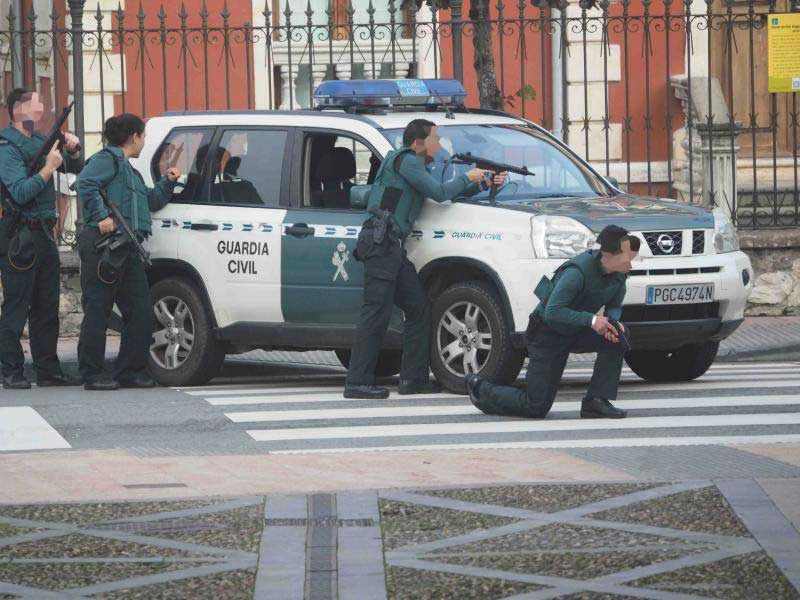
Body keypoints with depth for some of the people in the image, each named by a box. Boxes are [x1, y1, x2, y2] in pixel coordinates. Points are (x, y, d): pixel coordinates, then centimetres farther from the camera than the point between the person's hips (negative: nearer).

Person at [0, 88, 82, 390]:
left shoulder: (39, 141, 14)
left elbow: (76, 168, 24)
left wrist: (72, 149, 4)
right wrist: (49, 167, -20)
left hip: (44, 234, 8)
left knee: (47, 308, 10)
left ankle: (48, 370, 15)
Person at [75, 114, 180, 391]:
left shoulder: (129, 171, 28)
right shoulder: (107, 159, -3)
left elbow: (151, 201, 37)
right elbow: (85, 183, -20)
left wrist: (167, 182, 24)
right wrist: (101, 215, -26)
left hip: (128, 249, 10)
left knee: (140, 312, 6)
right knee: (97, 310, -7)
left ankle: (130, 371, 13)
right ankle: (92, 375, -6)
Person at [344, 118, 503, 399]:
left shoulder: (415, 166, 26)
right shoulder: (405, 160, -5)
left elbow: (449, 193, 29)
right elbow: (439, 193, -12)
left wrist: (484, 184, 19)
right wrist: (467, 178, 3)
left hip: (392, 247, 10)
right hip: (381, 241, -10)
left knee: (419, 306, 9)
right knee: (377, 312, -13)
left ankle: (413, 378, 11)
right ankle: (357, 382, -16)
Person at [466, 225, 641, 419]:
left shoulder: (619, 274, -9)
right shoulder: (578, 272, -32)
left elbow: (614, 306, 5)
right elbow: (552, 311, -33)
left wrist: (612, 321, -19)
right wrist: (591, 319, -40)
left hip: (575, 332, 7)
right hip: (548, 333, -7)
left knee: (619, 336, -22)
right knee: (536, 407, -4)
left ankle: (597, 401, -14)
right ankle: (479, 388, 20)